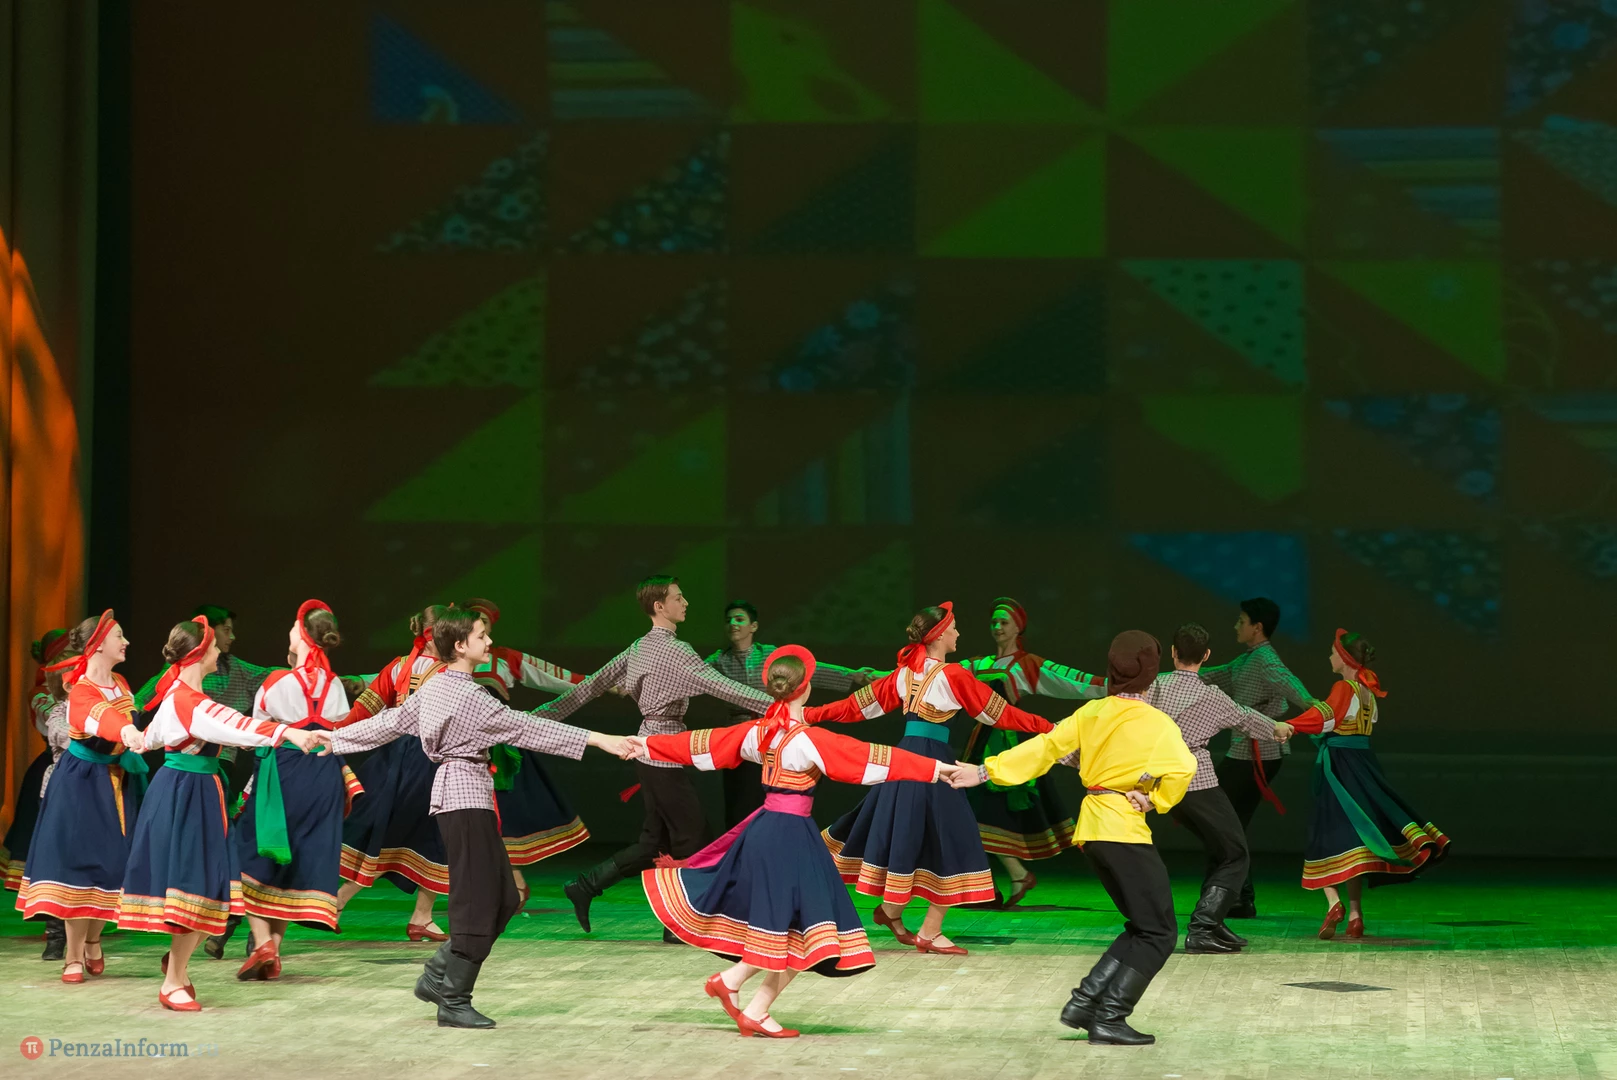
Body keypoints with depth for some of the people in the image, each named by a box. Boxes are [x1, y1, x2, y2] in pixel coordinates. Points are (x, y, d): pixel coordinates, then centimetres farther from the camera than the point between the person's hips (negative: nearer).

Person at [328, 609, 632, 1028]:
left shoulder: (432, 688, 13)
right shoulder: (467, 695, -14)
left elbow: (390, 721, 20)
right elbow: (524, 728, -18)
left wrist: (336, 737, 34)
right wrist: (596, 739, -20)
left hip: (449, 788, 10)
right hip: (466, 794, -10)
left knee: (503, 900, 10)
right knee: (477, 903, -5)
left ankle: (438, 977, 14)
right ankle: (453, 1002, 1)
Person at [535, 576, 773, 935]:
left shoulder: (640, 648, 12)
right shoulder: (673, 650, -15)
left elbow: (592, 685, 14)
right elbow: (720, 686, -21)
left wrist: (544, 715, 18)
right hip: (665, 753, -9)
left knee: (654, 842, 12)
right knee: (690, 834, 0)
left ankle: (585, 885, 10)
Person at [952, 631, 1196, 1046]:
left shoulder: (1091, 713, 8)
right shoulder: (1157, 723, -9)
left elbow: (1042, 747, 7)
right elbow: (1181, 769, -24)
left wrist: (986, 771, 11)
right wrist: (1156, 800, -8)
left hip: (1092, 826, 7)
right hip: (1125, 830, -7)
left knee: (1143, 927, 16)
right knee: (1158, 933, -2)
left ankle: (1085, 1001, 9)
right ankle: (1109, 1018, -9)